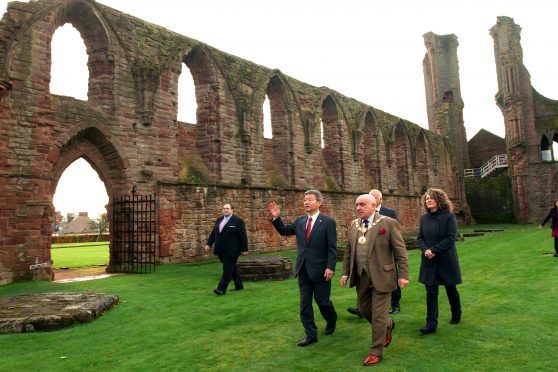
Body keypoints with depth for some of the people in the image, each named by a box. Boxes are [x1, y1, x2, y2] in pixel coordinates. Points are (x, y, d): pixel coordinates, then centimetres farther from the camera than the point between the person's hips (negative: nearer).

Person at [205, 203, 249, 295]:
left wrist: (244, 249, -11)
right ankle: (239, 285, 28)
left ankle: (221, 289, -3)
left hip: (231, 250, -7)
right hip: (221, 250, 7)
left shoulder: (238, 221, -7)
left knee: (227, 270, -5)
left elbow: (243, 236, -9)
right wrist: (209, 244, 7)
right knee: (231, 268, 16)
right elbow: (213, 233, 15)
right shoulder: (219, 220, 12)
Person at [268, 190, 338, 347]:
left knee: (322, 301, 10)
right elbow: (285, 231, 11)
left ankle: (331, 320, 41)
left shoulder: (328, 221, -9)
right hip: (303, 270, 5)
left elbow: (332, 248, -10)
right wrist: (276, 217, -5)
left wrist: (330, 267, -17)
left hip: (320, 269, -5)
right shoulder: (300, 220, 5)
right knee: (305, 303, 7)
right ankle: (311, 334, 18)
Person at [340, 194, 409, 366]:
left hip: (381, 276, -6)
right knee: (364, 309, 17)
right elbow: (348, 251, 12)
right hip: (361, 276, 6)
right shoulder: (353, 225, 6)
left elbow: (400, 251, -9)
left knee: (378, 315, 1)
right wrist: (345, 273, 9)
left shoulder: (388, 223, -10)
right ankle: (387, 325, 44)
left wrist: (403, 275, -12)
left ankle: (376, 352, 16)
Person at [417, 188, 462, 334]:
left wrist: (434, 250, -20)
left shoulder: (449, 216, -10)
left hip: (446, 260, -3)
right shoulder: (424, 218, 5)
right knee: (431, 292, 1)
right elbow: (420, 237, 6)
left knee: (451, 289, 14)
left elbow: (451, 238, -15)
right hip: (429, 261, 3)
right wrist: (425, 250, -13)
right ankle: (431, 324, 4)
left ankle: (456, 315, 39)